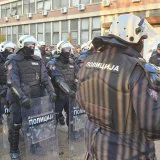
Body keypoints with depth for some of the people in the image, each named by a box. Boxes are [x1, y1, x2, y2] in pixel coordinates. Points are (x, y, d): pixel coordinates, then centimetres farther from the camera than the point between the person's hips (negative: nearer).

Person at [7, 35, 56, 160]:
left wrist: (51, 91, -11)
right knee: (15, 125, 2)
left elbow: (45, 78, 4)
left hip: (37, 98, 4)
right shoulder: (15, 61, -5)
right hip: (19, 99, -4)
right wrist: (22, 97, -27)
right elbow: (12, 82, -16)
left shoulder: (38, 60, 8)